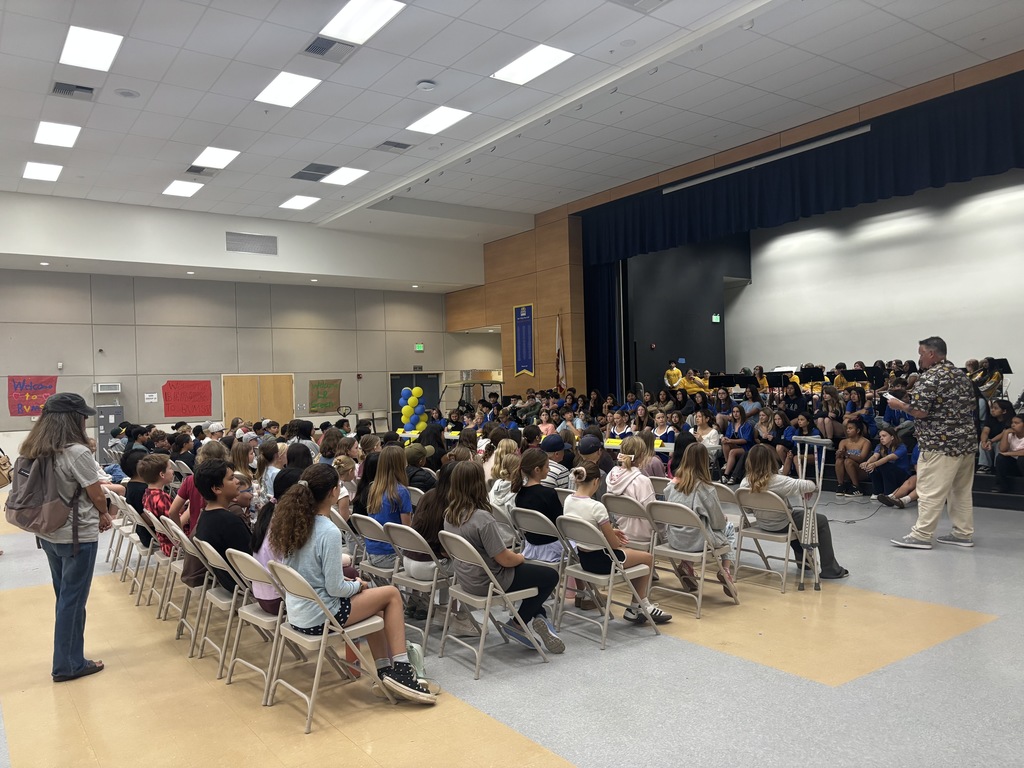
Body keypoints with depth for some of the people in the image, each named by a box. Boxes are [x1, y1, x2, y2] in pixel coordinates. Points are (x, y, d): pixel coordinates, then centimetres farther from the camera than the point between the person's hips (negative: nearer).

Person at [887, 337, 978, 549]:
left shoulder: (930, 377, -13)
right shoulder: (961, 374, 14)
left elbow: (920, 411, -20)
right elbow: (970, 405, 22)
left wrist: (899, 405, -4)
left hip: (941, 444, -9)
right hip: (967, 440, 9)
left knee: (930, 491, -6)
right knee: (962, 490, 14)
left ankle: (921, 535, -3)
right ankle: (964, 533, 20)